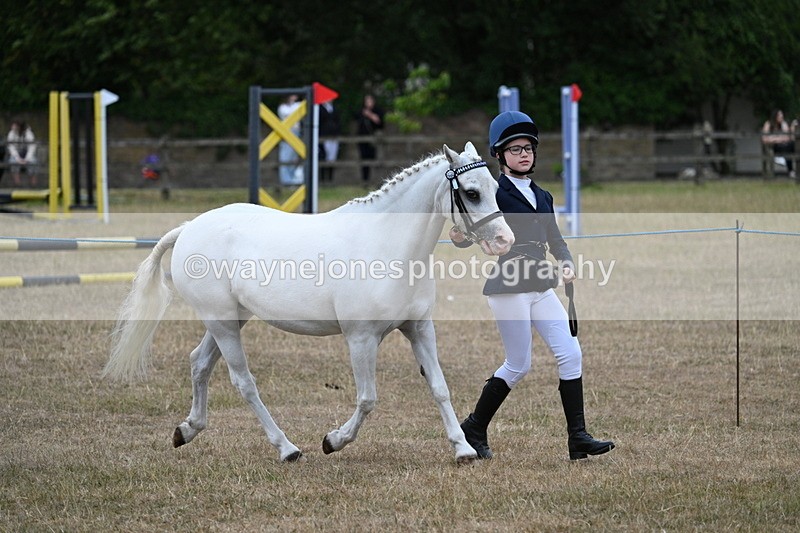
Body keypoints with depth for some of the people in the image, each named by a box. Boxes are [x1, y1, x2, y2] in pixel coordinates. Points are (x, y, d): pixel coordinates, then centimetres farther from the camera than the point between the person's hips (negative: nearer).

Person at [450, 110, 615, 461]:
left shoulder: (542, 197, 15)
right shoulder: (494, 193, -6)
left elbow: (555, 239, 17)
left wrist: (567, 264, -3)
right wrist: (459, 237, -34)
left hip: (541, 287, 7)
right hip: (507, 287, -7)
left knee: (571, 354, -3)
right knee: (518, 366, -4)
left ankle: (578, 438, -2)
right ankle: (474, 429, 15)